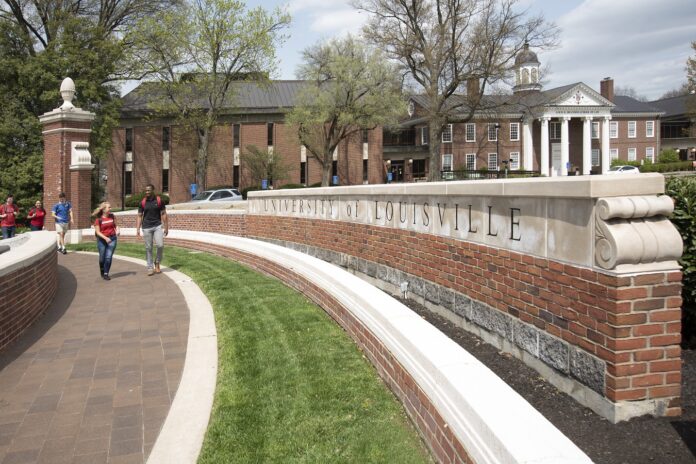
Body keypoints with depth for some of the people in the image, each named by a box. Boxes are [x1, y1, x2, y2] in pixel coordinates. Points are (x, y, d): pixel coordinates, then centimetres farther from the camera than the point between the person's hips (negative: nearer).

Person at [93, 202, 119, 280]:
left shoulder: (112, 216, 0)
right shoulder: (98, 219, -9)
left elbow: (115, 225, 13)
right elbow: (97, 232, -10)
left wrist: (117, 230, -8)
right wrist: (105, 238, -23)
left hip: (112, 239, 2)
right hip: (102, 240, -2)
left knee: (109, 257, -6)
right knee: (102, 257, 10)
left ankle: (106, 274, 5)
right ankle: (102, 271, 36)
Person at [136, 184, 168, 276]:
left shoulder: (159, 201, 0)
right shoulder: (142, 203, 3)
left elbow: (163, 214, 3)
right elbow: (139, 216, 6)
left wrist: (166, 227, 0)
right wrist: (138, 229, -3)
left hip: (157, 226, -1)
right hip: (146, 228, 1)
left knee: (160, 245, -14)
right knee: (148, 248, 3)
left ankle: (157, 263, 10)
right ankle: (150, 268, 10)